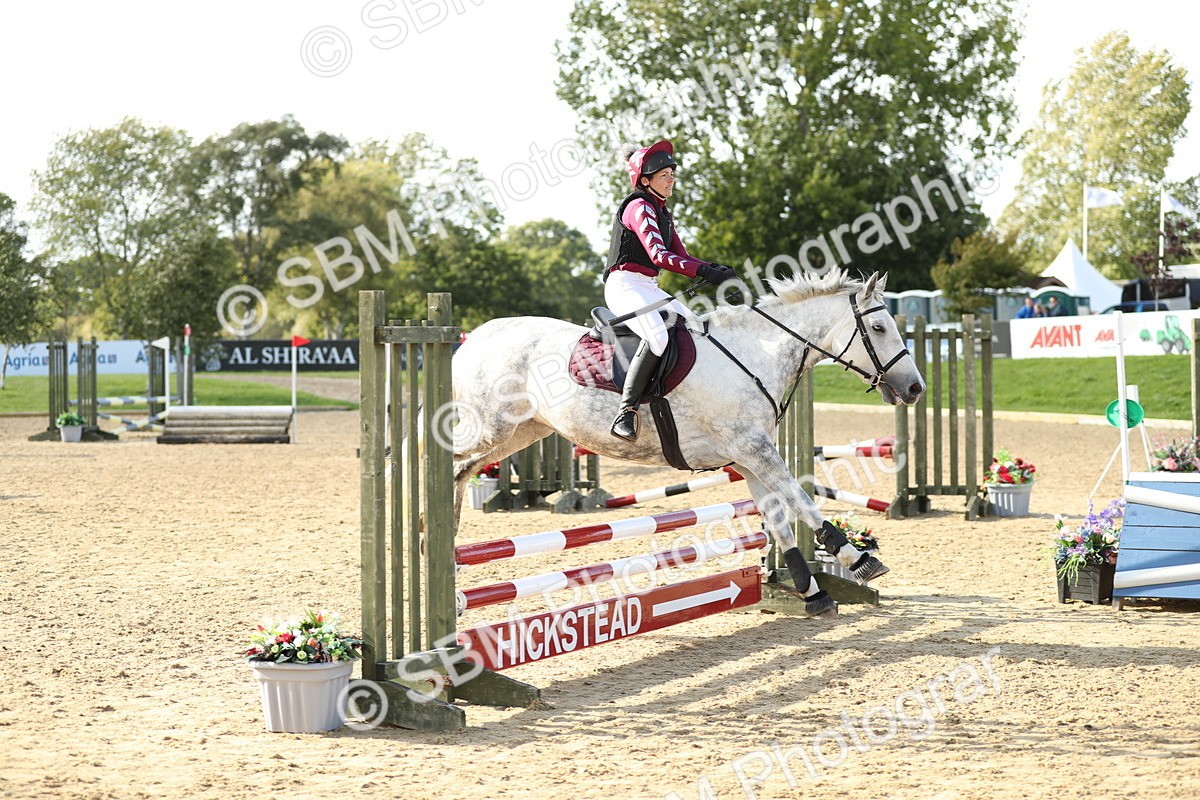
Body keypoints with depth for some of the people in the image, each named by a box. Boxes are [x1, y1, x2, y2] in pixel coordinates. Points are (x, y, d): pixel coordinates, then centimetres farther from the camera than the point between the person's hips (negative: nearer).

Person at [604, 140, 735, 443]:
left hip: (649, 289, 10)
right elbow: (658, 255, -25)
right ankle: (625, 412, -35)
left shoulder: (662, 212, 19)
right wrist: (705, 272, -33)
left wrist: (715, 269, -7)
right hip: (625, 285, -10)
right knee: (658, 335, -33)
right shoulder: (639, 207, -11)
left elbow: (681, 256, 13)